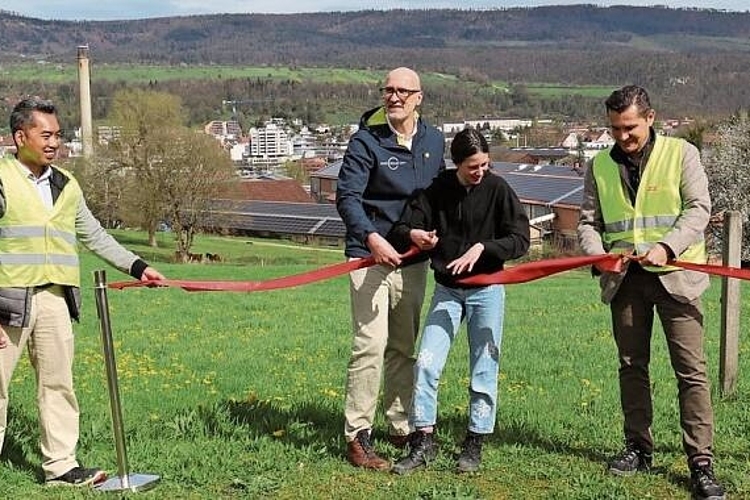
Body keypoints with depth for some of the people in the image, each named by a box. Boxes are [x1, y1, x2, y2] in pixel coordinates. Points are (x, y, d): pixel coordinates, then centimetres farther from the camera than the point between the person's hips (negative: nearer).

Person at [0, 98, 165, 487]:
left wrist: (136, 266, 18)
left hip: (54, 299, 6)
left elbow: (95, 236, 24)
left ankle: (61, 465, 18)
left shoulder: (66, 185, 15)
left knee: (58, 383, 9)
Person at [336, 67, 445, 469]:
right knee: (370, 344, -11)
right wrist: (372, 237, -29)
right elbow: (346, 196, -16)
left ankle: (402, 427, 26)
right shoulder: (366, 141, -9)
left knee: (404, 347, 15)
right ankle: (357, 437, -4)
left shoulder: (433, 140, 9)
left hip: (413, 257, 6)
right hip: (371, 255, -6)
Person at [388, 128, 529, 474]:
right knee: (426, 364, -6)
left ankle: (474, 444, 17)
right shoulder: (438, 189, -4)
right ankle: (423, 442, 5)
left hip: (486, 290, -1)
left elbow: (520, 240, -11)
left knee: (484, 370, 4)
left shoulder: (497, 189, -9)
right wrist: (413, 234, -29)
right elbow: (403, 227, -5)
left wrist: (482, 247, -26)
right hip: (446, 291, 2)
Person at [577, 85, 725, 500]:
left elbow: (699, 208, -9)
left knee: (691, 369, -7)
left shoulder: (680, 153, -1)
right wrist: (598, 254, -12)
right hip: (625, 279, 4)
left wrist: (666, 247, -24)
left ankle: (701, 464, -4)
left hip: (674, 274, -4)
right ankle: (638, 449, 24)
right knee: (632, 365, 12)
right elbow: (588, 221, 9)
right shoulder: (600, 165, 8)